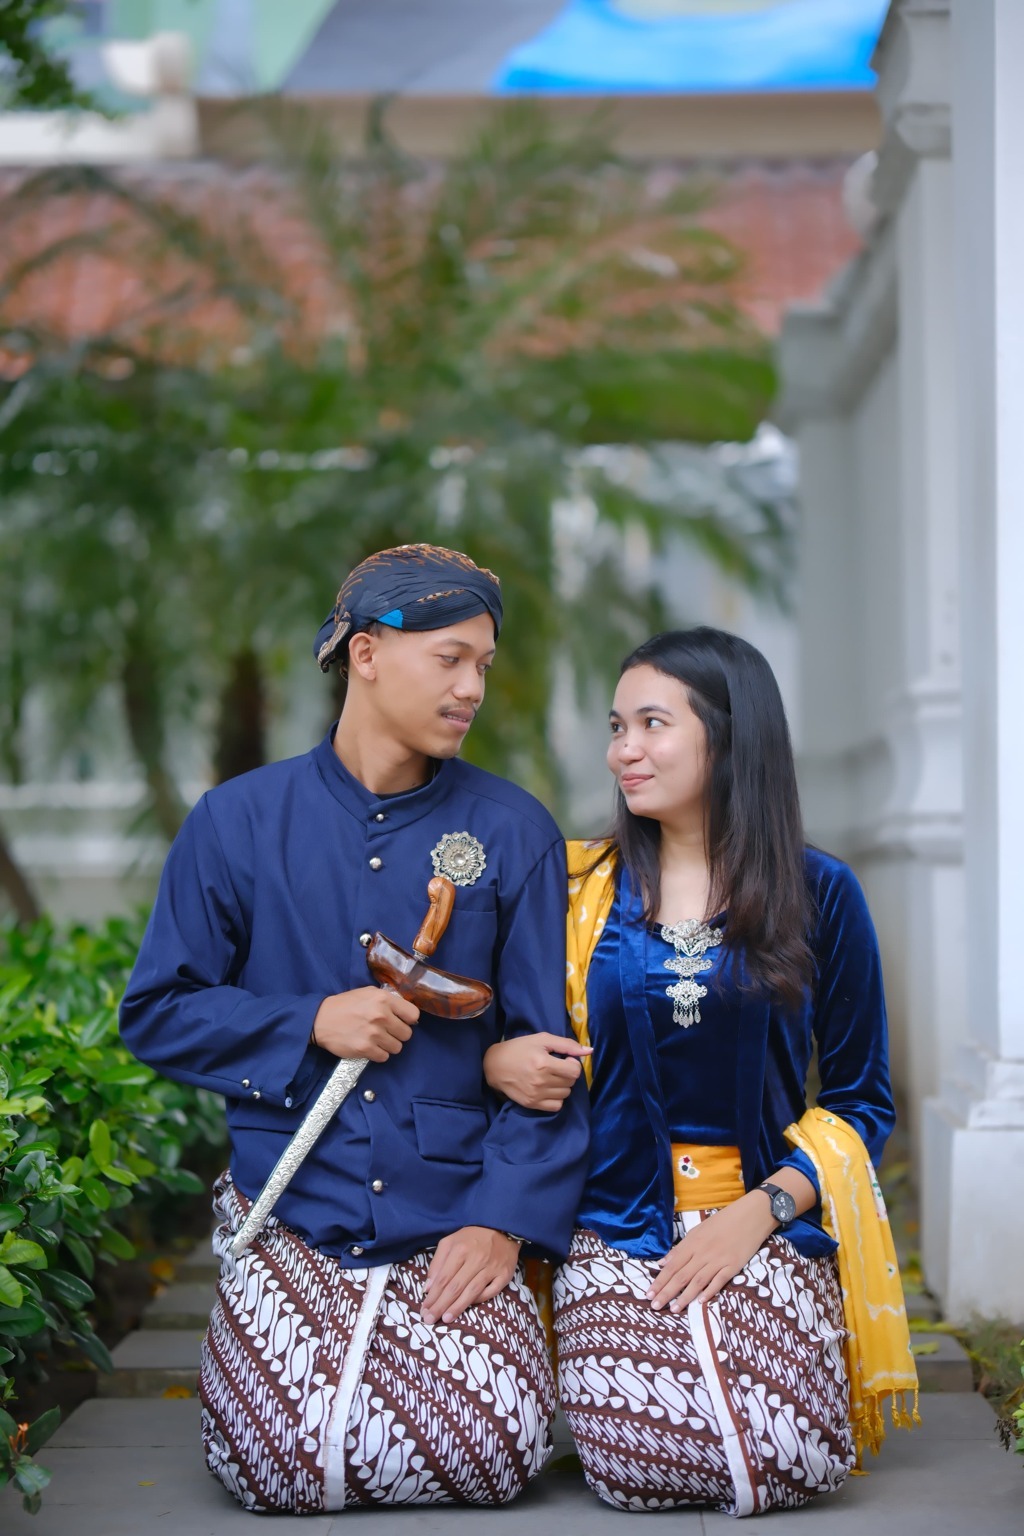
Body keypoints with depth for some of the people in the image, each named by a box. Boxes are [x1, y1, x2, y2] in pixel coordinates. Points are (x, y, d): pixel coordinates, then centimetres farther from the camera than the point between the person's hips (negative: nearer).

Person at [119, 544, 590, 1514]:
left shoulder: (513, 833, 3)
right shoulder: (238, 824, 3)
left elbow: (547, 1049, 2)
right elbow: (157, 1015, 4)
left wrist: (505, 1217, -9)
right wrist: (312, 1025, -10)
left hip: (453, 1217, 1)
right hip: (290, 1212, 0)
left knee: (489, 1455, -16)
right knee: (282, 1466, -16)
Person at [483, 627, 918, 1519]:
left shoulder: (820, 894, 2)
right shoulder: (580, 888, 6)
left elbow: (860, 1097, 5)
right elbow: (521, 1051, 15)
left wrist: (760, 1212, -10)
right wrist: (496, 1062, -10)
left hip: (769, 1221, 0)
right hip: (614, 1224, 1)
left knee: (793, 1464, -22)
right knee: (639, 1469, -22)